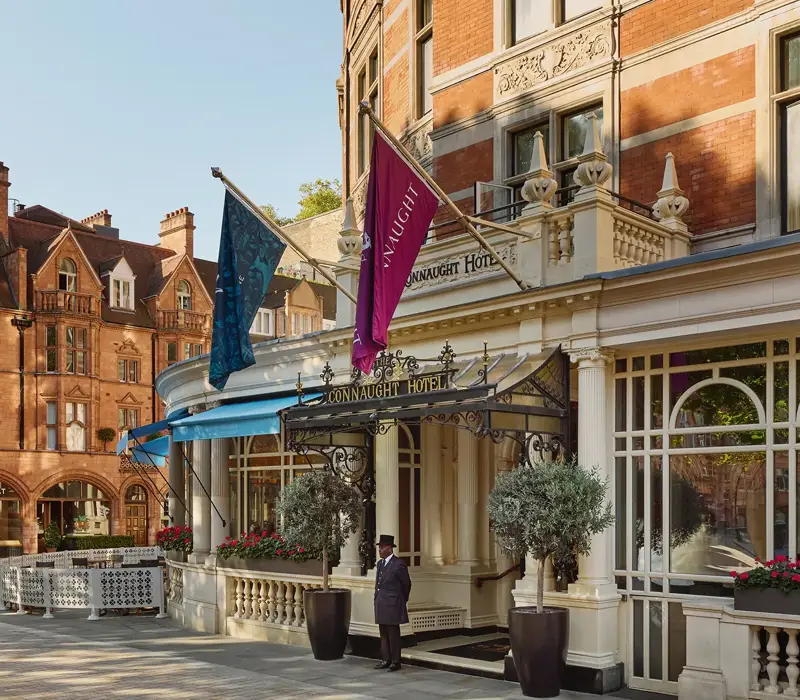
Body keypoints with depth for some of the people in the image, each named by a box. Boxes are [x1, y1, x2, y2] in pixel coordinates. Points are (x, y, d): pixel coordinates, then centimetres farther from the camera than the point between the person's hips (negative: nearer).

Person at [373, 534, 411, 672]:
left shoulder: (399, 565, -12)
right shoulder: (380, 563, 11)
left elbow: (406, 584, -2)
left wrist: (402, 600, 10)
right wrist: (377, 600, 18)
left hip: (392, 605, -7)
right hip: (381, 605, 7)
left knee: (393, 634, -1)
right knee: (384, 634, 11)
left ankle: (395, 662, 6)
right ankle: (386, 660, 19)